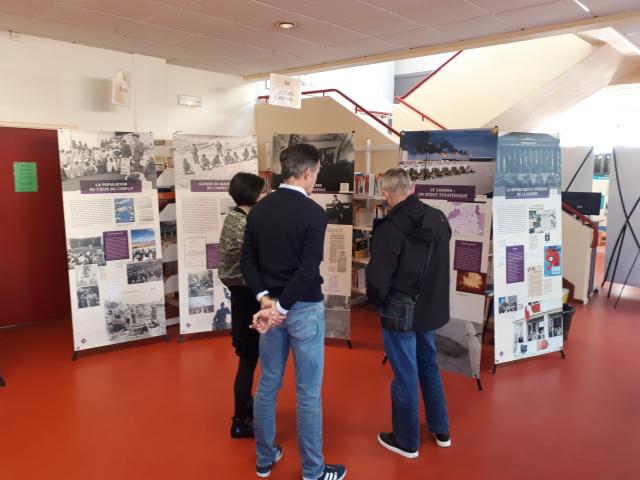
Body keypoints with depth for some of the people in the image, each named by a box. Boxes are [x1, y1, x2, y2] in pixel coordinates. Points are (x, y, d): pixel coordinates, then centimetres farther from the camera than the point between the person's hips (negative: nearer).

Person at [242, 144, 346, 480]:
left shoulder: (259, 209, 3)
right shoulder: (313, 212, -15)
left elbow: (247, 259, 3)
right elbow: (308, 269, -21)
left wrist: (264, 298, -4)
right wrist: (280, 307, -15)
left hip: (270, 304, 6)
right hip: (304, 309, -6)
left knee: (267, 385, 17)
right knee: (308, 393, 6)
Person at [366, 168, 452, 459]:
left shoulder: (389, 227, -23)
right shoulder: (439, 219, -1)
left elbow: (378, 278, -23)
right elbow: (440, 264, 10)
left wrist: (377, 302, -4)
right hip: (431, 308, 7)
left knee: (405, 377, 9)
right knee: (429, 368, 23)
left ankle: (407, 441, 27)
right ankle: (441, 430, 38)